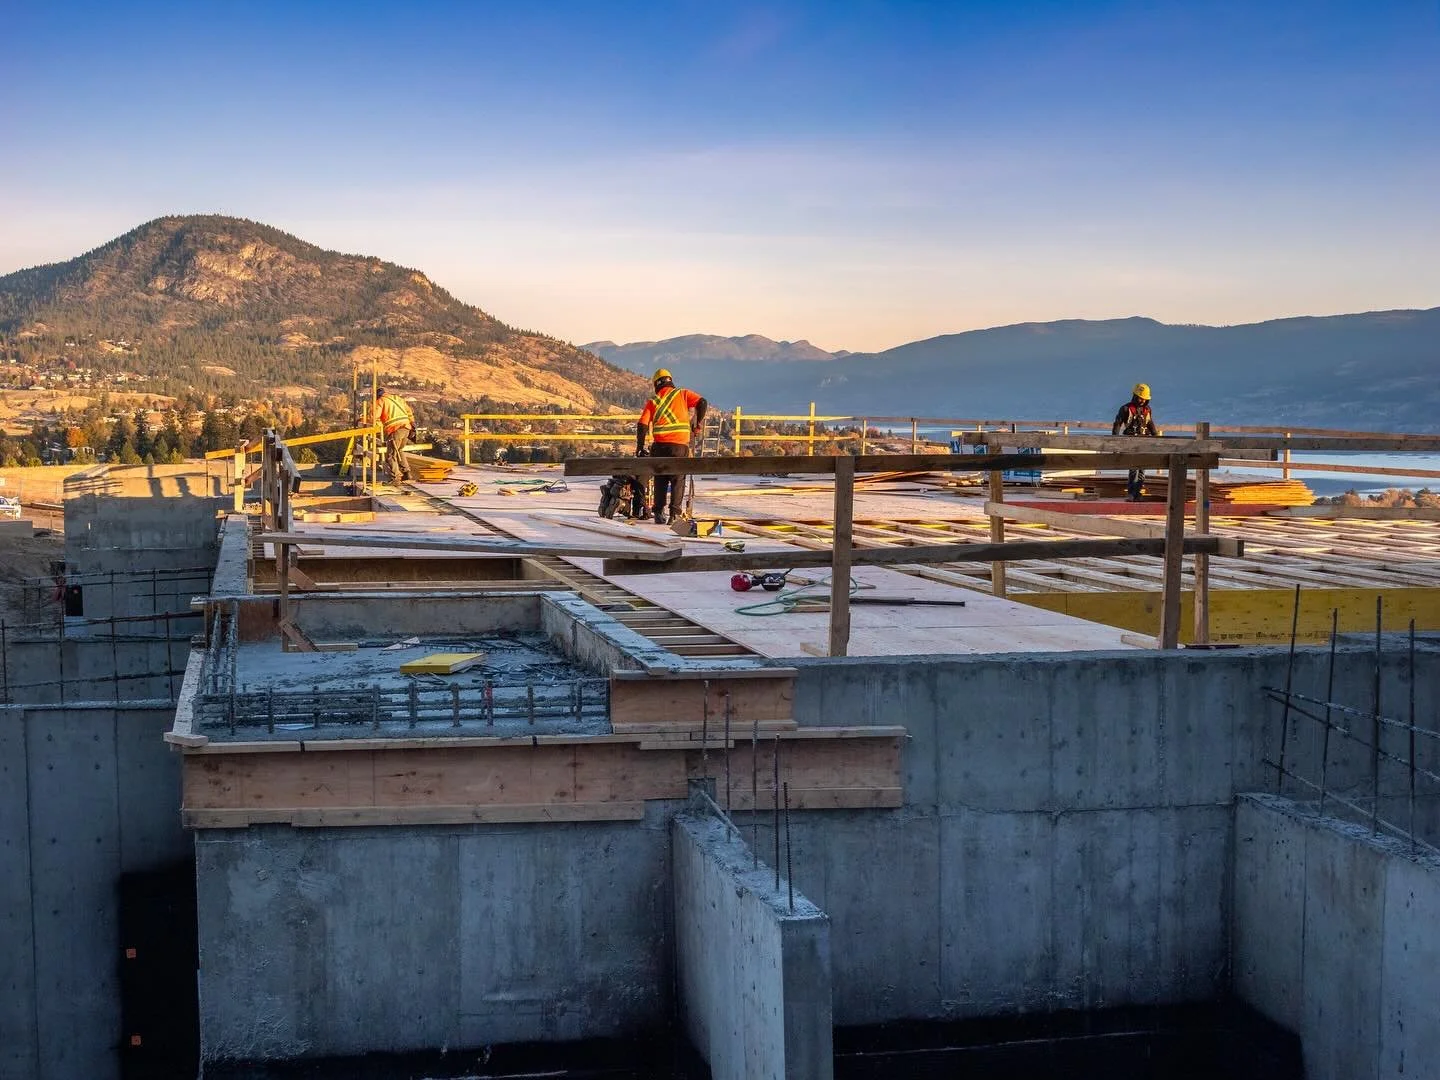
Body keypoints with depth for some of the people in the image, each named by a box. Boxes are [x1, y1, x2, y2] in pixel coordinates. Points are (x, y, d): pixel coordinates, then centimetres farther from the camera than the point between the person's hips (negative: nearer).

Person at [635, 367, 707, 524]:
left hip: (660, 445, 1)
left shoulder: (653, 401, 11)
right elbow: (702, 402, -4)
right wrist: (698, 423, 8)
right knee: (678, 480, 7)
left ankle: (659, 513, 9)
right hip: (680, 444, -1)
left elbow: (642, 425, 3)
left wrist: (639, 447, 9)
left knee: (660, 480, 13)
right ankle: (675, 513, -2)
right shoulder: (682, 394, 9)